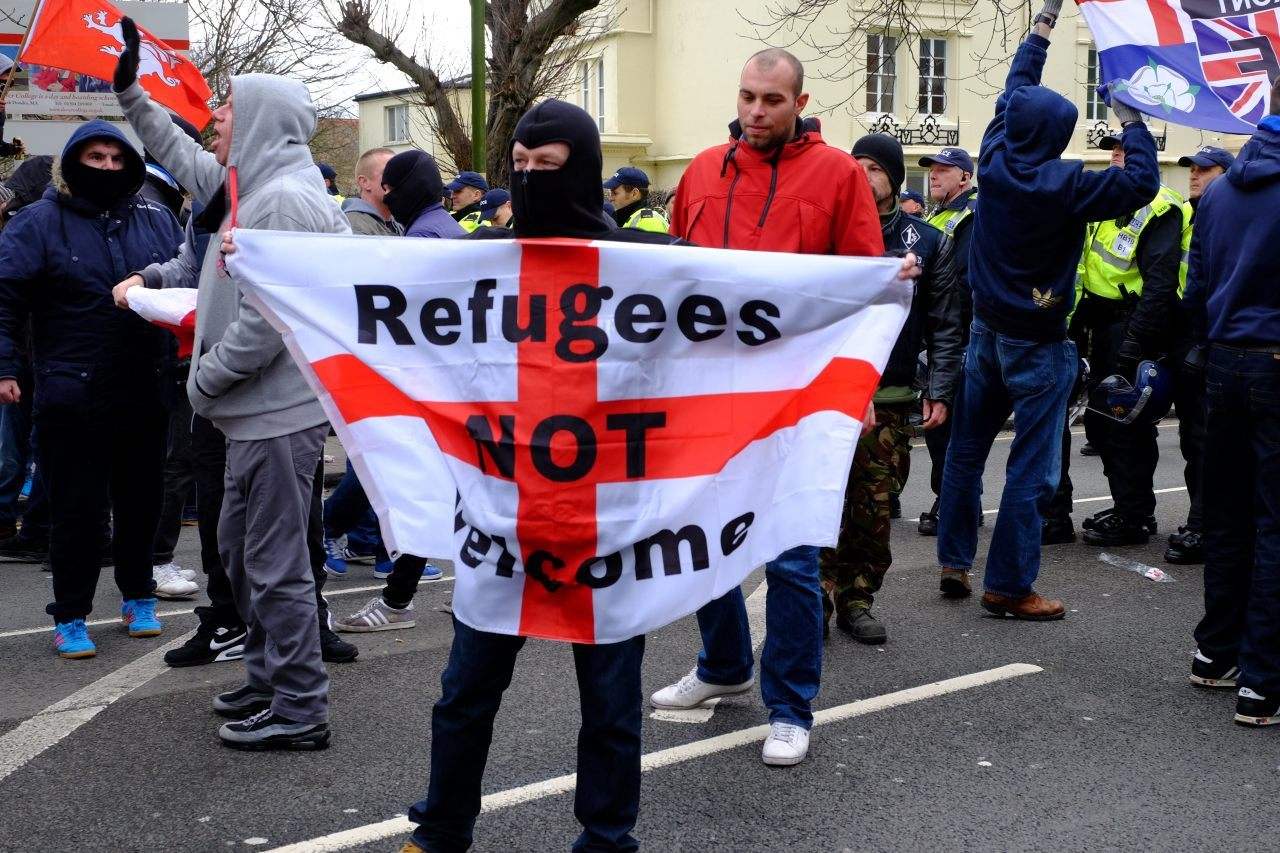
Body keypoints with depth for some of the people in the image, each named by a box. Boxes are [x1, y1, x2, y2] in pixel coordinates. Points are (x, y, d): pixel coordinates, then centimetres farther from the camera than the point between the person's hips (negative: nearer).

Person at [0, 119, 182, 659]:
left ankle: (138, 597, 31)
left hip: (144, 395, 3)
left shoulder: (157, 221, 9)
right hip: (71, 397, -3)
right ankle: (70, 616, 15)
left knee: (141, 502, 13)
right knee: (77, 508, 2)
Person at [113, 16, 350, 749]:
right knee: (241, 548, 20)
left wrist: (205, 380, -12)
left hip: (282, 412, -10)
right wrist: (130, 89, 34)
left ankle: (300, 713, 7)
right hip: (261, 410, 10)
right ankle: (270, 678, 33)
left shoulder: (284, 199, -19)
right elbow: (185, 159, 32)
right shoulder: (251, 186, 12)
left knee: (276, 563, -3)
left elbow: (269, 321, -24)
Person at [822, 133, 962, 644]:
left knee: (875, 507, 5)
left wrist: (938, 392, 2)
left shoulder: (927, 243, 9)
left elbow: (944, 325, 10)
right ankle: (819, 592, 2)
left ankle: (856, 599, 16)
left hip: (891, 399, 1)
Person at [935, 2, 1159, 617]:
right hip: (1038, 346, -6)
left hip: (986, 332, 6)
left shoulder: (994, 162, -3)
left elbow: (1015, 90, 12)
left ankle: (954, 563, 22)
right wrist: (1132, 123, -1)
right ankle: (1008, 587, 4)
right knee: (1030, 468, 0)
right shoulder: (1065, 185, -18)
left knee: (966, 450, 16)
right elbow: (1141, 181, -16)